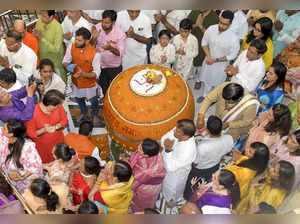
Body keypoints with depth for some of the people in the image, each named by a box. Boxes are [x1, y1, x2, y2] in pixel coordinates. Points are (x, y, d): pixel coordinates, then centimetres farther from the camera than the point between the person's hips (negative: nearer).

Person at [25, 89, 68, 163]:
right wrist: (44, 130, -36)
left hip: (58, 141, 4)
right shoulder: (33, 113, -28)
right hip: (42, 145, -3)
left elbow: (64, 120, -6)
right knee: (45, 163, 18)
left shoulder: (58, 106, -19)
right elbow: (30, 133, -19)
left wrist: (55, 127, -25)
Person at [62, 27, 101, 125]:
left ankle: (95, 114, 58)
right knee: (79, 99, 30)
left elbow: (96, 73, -26)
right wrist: (68, 66, -29)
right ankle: (83, 112, 63)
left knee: (93, 101, 25)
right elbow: (65, 61, -5)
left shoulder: (95, 54, -32)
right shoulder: (71, 47, -20)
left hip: (89, 84, -4)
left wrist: (83, 74, -43)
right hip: (76, 81, 4)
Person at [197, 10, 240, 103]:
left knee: (217, 83, 19)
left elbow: (232, 55, -18)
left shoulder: (233, 38, -30)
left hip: (221, 64, -3)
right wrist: (208, 56, -16)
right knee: (205, 80, 24)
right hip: (208, 60, 4)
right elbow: (204, 43, -4)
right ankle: (204, 95, 53)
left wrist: (215, 60, -20)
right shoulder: (211, 29, -20)